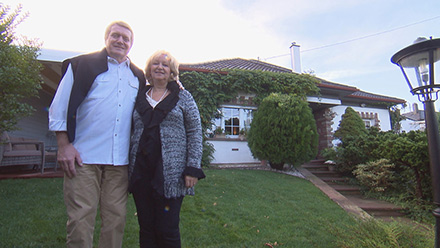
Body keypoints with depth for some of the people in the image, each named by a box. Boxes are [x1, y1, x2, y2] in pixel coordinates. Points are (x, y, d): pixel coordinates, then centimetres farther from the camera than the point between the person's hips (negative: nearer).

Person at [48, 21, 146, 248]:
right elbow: (60, 107, 1)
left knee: (116, 218, 9)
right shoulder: (83, 65, 5)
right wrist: (64, 145, -5)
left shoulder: (138, 76, 16)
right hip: (83, 157, -3)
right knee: (80, 219, 1)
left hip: (120, 160, 4)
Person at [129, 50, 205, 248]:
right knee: (146, 229, 11)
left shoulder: (183, 97, 5)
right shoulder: (139, 97, 15)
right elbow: (131, 133, 18)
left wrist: (193, 168, -9)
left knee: (167, 230, -1)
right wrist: (127, 167, 11)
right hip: (140, 172, 4)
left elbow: (195, 133, 0)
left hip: (171, 172, -3)